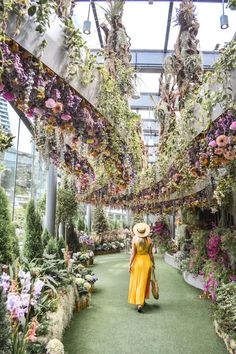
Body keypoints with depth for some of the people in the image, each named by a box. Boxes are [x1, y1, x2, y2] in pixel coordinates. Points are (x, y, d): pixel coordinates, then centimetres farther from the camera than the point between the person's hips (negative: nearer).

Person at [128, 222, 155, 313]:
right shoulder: (149, 240, -8)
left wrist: (130, 264, -5)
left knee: (136, 282, 12)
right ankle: (140, 303, 15)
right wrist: (153, 263, 11)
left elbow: (133, 253, -12)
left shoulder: (134, 239, -12)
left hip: (137, 261, -1)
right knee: (143, 283, 11)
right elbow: (150, 253, -3)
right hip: (146, 261, 1)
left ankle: (138, 302, 14)